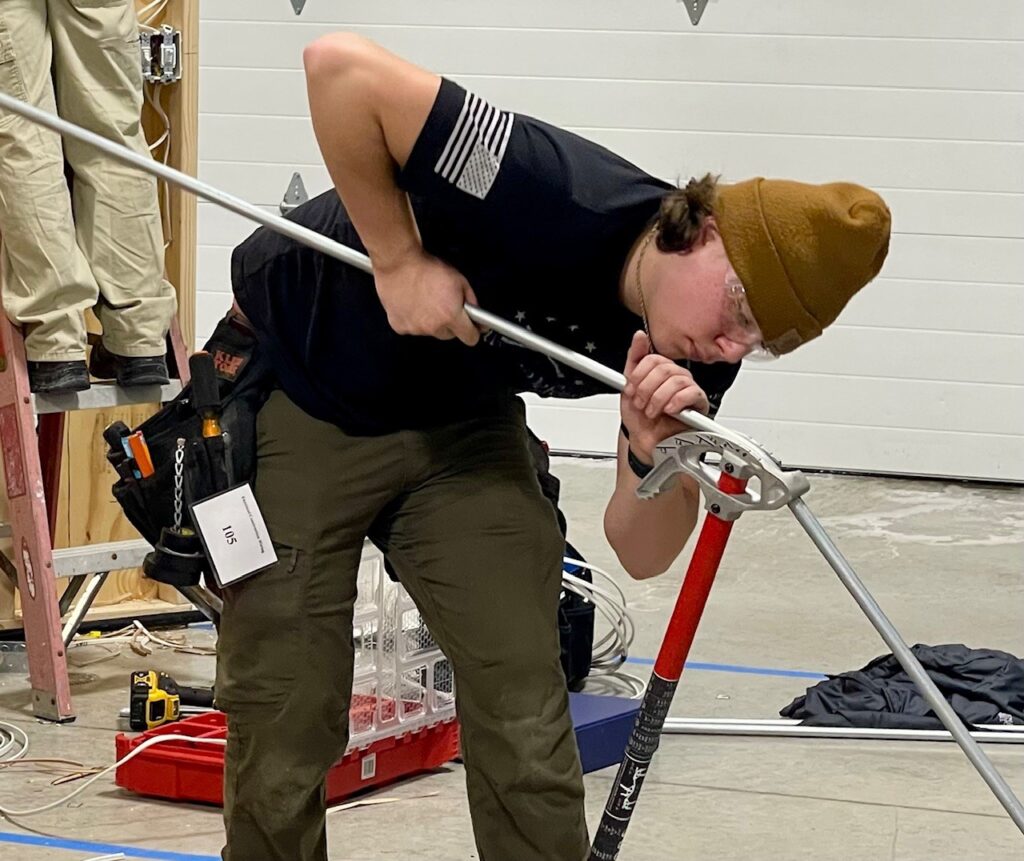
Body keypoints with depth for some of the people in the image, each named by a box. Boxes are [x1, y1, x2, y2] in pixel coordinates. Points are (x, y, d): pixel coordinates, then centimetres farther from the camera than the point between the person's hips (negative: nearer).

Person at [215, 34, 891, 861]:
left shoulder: (699, 359, -15)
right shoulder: (557, 201, -35)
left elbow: (640, 553, -10)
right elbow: (341, 65, -37)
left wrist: (654, 456, -31)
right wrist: (400, 260, -31)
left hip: (463, 422, 5)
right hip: (298, 384, -5)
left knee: (528, 732, -3)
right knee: (287, 732, -4)